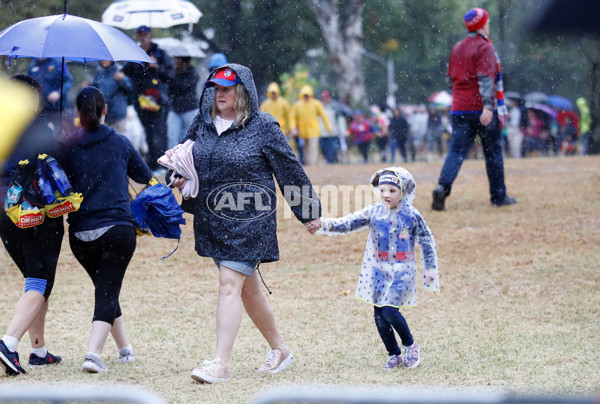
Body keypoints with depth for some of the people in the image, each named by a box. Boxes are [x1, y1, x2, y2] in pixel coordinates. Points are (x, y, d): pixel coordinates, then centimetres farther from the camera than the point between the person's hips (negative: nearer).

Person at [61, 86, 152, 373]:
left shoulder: (69, 146, 1)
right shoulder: (120, 143, 3)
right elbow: (145, 177, 18)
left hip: (81, 234, 2)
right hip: (118, 229, -2)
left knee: (104, 288, 20)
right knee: (107, 292, -2)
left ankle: (125, 349, 29)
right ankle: (93, 353, -21)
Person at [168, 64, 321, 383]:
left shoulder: (262, 127, -7)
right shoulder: (202, 123, 7)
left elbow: (289, 170, -1)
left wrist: (308, 210, 3)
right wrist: (178, 176, 3)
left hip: (248, 221, -6)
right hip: (212, 221, 6)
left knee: (230, 286, -14)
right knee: (247, 289, 15)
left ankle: (220, 363, -16)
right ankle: (279, 350, 31)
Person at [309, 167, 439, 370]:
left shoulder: (411, 215, -4)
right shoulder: (373, 212, 1)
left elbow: (427, 242, 6)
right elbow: (348, 223, -8)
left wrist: (430, 268, 6)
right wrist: (324, 224, -23)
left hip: (403, 272, -4)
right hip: (379, 271, 4)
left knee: (389, 310, -19)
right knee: (380, 317, 5)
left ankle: (410, 344, 5)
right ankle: (394, 355, 23)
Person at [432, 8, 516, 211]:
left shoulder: (457, 48, 15)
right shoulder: (484, 47, -7)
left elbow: (451, 77, 21)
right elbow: (486, 78, -17)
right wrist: (488, 105, -24)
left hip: (459, 108, 5)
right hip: (480, 108, -5)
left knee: (456, 150, -1)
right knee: (493, 151, 7)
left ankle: (443, 186, -23)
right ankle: (498, 196, 12)